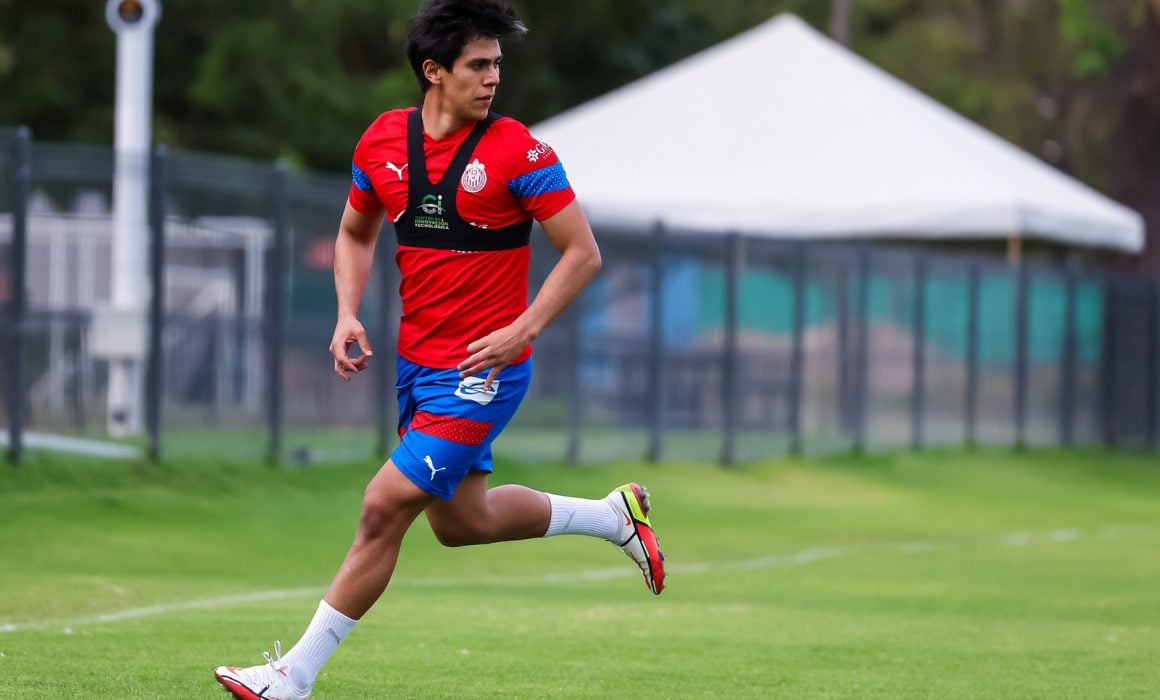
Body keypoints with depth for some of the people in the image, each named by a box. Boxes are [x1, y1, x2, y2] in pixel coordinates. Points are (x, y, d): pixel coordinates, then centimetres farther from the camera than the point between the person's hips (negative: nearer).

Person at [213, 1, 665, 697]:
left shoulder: (517, 151, -14)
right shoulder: (383, 142, 1)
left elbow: (584, 253, -11)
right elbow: (356, 233, 18)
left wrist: (522, 329, -21)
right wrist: (348, 315, 1)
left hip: (482, 372, -7)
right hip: (417, 365, 7)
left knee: (385, 508, -11)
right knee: (461, 522, 18)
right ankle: (614, 515, 38)